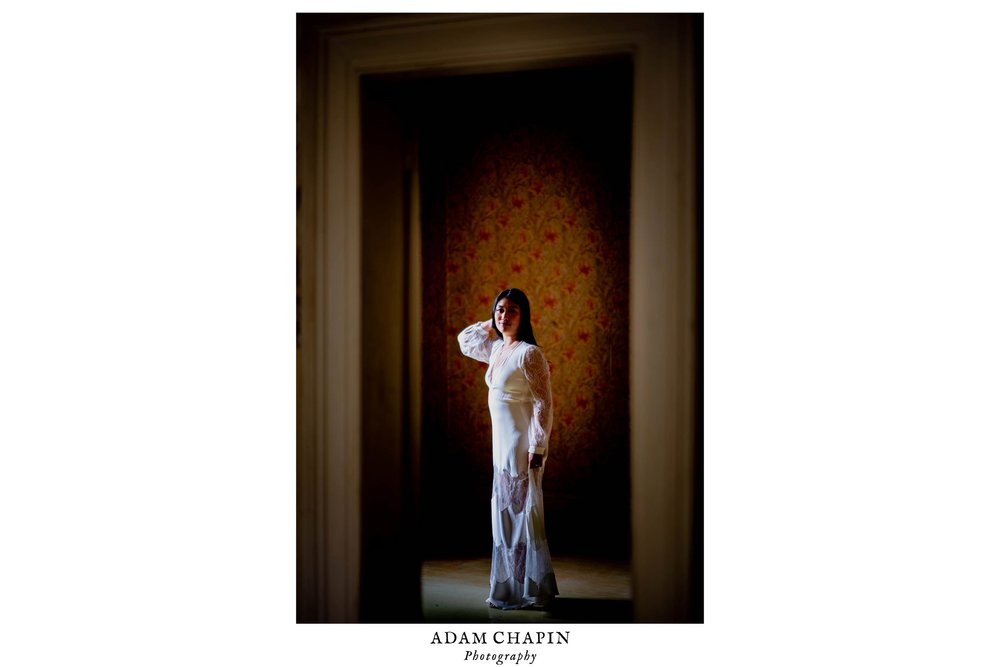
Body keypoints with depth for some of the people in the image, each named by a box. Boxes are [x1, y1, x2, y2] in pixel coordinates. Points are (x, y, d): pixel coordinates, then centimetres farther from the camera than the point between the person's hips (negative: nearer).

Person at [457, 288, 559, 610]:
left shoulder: (529, 353, -13)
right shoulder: (496, 349, 11)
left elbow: (543, 403, -16)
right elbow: (464, 340, 30)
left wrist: (537, 448, -20)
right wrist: (491, 326, 14)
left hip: (522, 444, -8)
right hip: (502, 442, 9)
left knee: (523, 514, -4)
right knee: (504, 514, 12)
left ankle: (532, 590, 5)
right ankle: (510, 587, 21)